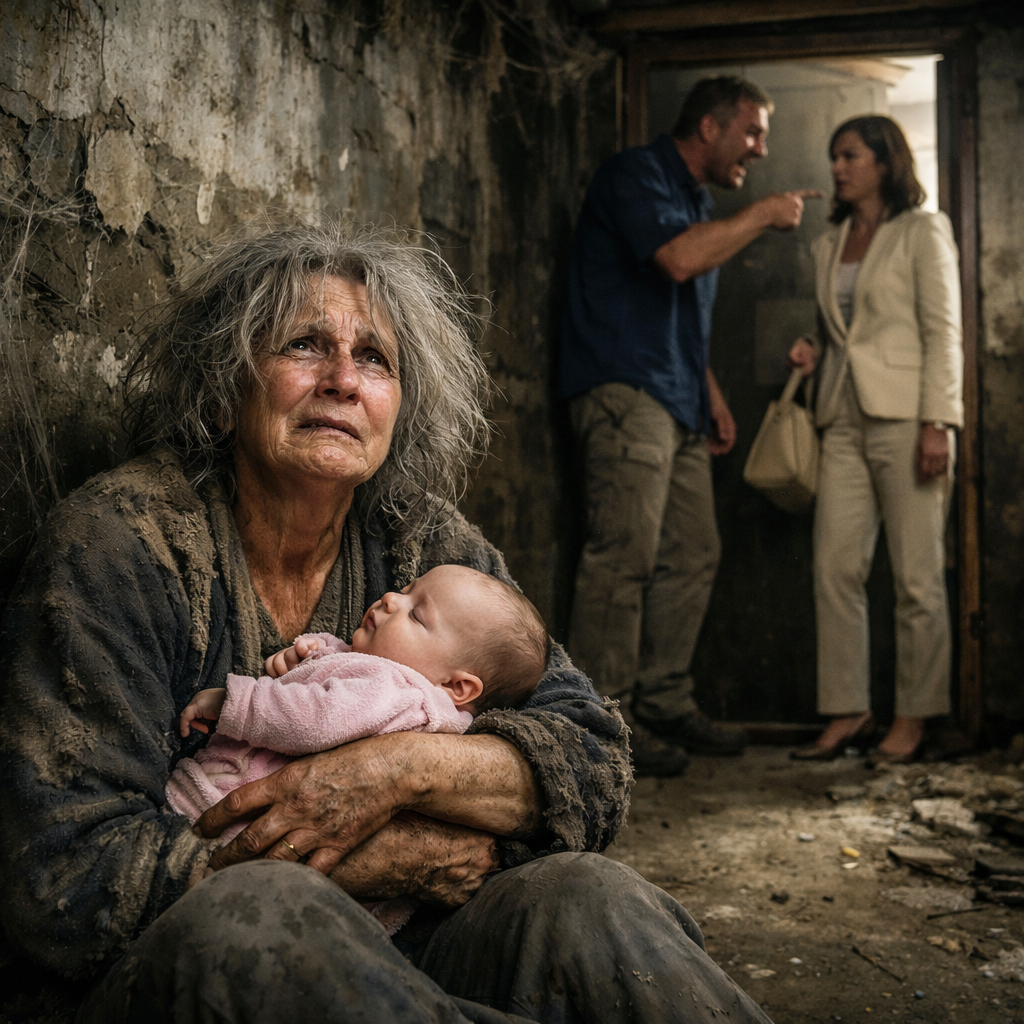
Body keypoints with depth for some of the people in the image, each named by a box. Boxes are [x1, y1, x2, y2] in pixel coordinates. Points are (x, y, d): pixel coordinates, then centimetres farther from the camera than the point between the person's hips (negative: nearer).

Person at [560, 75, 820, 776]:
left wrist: (712, 395, 19)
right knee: (624, 556, -15)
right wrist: (762, 216, -8)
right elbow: (676, 257, -22)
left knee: (693, 555, 7)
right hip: (625, 390, -10)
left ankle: (666, 705, 14)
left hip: (677, 403, 10)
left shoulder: (698, 201, 26)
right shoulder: (638, 174, -3)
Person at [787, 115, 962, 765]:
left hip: (904, 417, -5)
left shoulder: (923, 232, 3)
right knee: (835, 570, 0)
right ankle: (848, 711, 7)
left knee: (918, 577, -2)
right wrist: (813, 352, 5)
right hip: (845, 420, 6)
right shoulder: (828, 246, 19)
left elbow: (943, 332, -5)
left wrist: (937, 423, -14)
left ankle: (914, 716, 8)